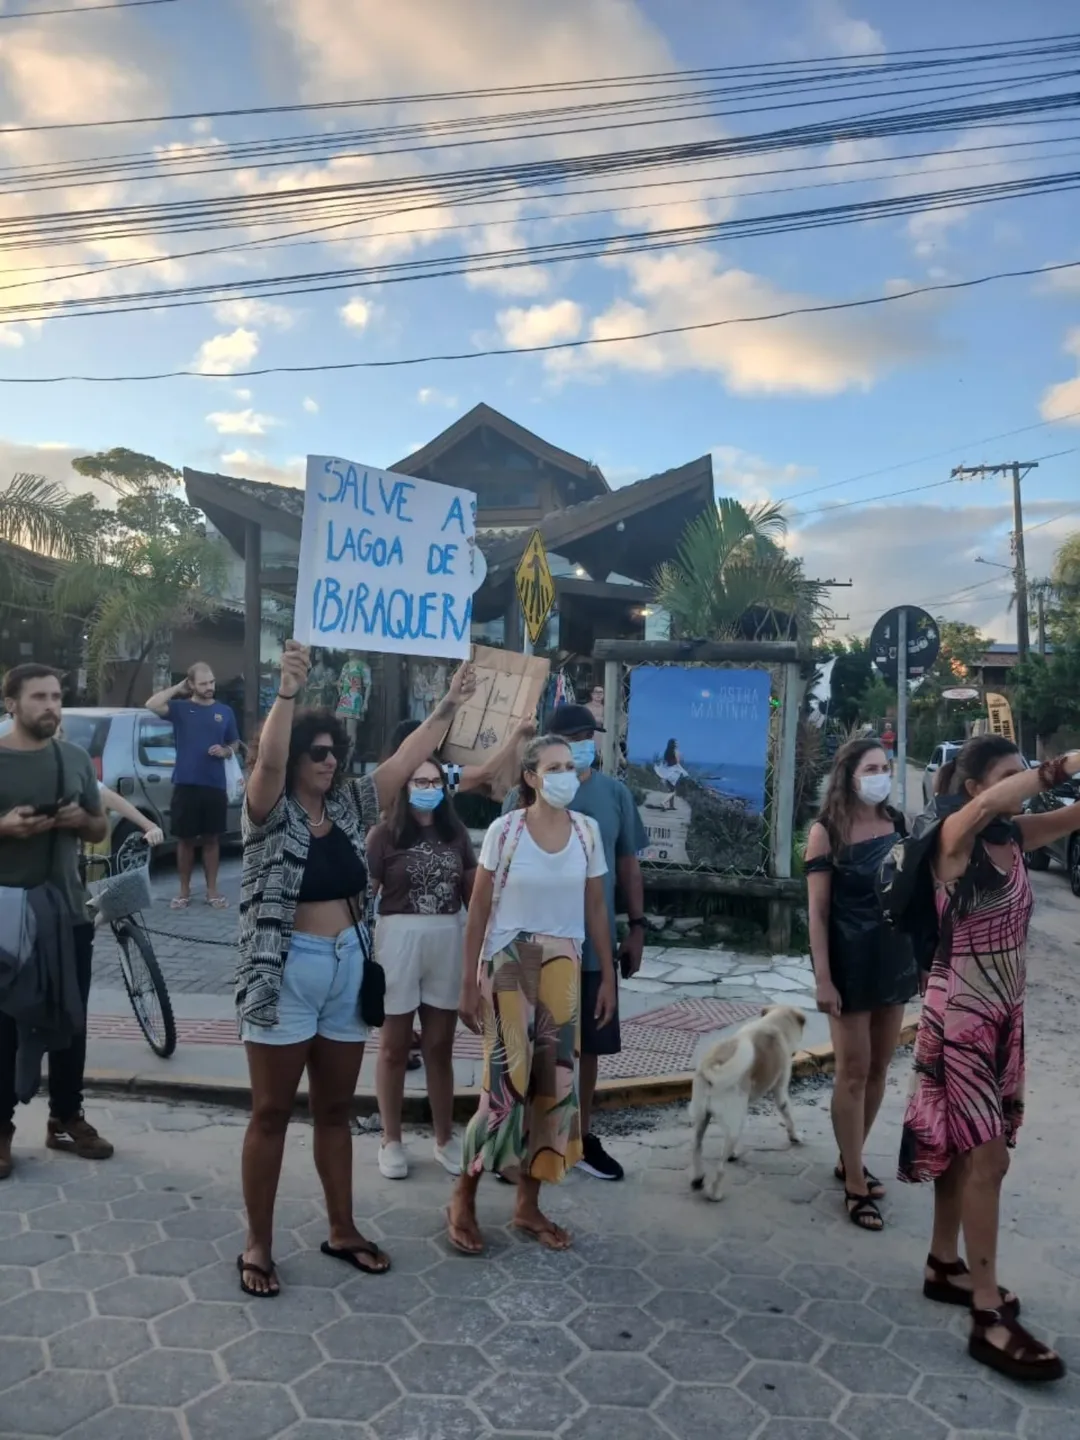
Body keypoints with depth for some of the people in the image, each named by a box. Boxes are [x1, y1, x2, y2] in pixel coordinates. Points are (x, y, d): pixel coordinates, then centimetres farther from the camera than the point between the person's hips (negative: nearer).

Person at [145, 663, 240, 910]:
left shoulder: (225, 711, 9)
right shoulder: (180, 707, 2)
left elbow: (235, 743, 18)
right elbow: (151, 704, -17)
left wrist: (225, 751, -4)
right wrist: (178, 688, -6)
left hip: (215, 785, 2)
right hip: (185, 785, -2)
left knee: (211, 839, 9)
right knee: (185, 839, 6)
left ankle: (212, 890, 18)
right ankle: (184, 890, 18)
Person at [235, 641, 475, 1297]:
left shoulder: (350, 806, 6)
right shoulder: (270, 812, -8)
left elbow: (406, 759, 5)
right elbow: (269, 761, -28)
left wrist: (449, 705, 0)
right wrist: (288, 692, -40)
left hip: (348, 970, 5)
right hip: (285, 973, -5)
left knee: (336, 1110, 16)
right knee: (272, 1114, 7)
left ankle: (343, 1231, 30)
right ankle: (258, 1245, 21)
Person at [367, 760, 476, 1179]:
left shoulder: (456, 833, 7)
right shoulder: (385, 834, -6)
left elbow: (473, 890, 10)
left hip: (449, 941, 3)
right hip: (399, 939, -3)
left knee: (440, 1046, 13)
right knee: (395, 1046, 9)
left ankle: (444, 1139, 25)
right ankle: (391, 1141, 22)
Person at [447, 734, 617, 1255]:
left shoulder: (587, 831, 1)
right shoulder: (505, 830, -8)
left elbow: (596, 910, 7)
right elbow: (478, 910, -4)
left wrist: (608, 977, 6)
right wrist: (469, 982, -6)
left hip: (563, 964, 4)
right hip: (508, 961, -4)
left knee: (554, 1080, 6)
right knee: (507, 1080, -6)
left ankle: (528, 1205, 21)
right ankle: (463, 1201, 12)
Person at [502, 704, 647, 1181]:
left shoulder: (615, 792, 1)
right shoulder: (526, 794, -6)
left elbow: (627, 862, 8)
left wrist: (637, 925, 5)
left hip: (595, 942, 3)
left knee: (589, 1043, 13)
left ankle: (582, 1136, 30)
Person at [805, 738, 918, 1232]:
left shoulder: (897, 823, 5)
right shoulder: (826, 832, -11)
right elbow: (818, 911, -12)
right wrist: (822, 978, -16)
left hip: (895, 956, 6)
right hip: (851, 961, -6)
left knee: (879, 1068, 13)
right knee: (853, 1072, 1)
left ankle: (850, 1160, 30)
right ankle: (855, 1186, 12)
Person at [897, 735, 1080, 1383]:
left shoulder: (1015, 837, 6)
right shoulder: (954, 836, -14)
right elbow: (988, 804, -35)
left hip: (1005, 1013, 7)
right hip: (961, 1015, -7)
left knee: (966, 1145, 16)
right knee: (986, 1155, -5)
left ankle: (944, 1266, 31)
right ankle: (989, 1318, 3)